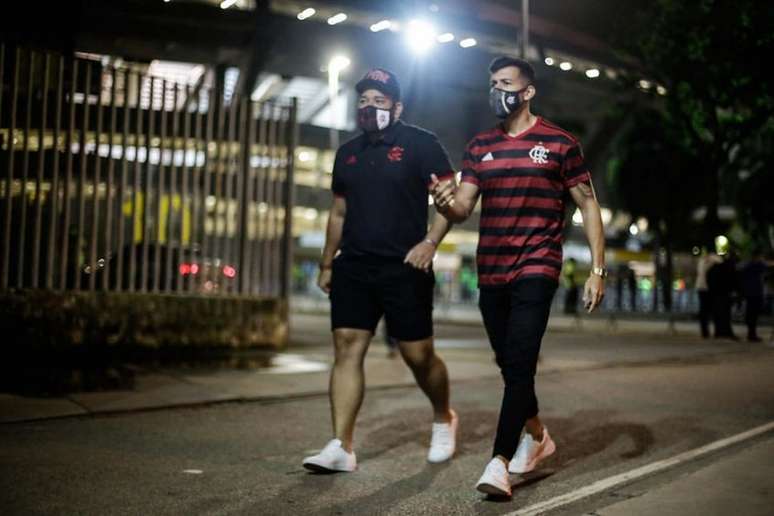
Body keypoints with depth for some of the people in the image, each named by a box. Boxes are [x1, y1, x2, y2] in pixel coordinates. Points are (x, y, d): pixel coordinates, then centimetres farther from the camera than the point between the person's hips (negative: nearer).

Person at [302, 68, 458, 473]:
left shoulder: (420, 144, -1)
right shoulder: (348, 153, 15)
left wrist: (430, 241, -18)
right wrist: (327, 264, 21)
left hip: (405, 268, -5)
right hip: (353, 267, 5)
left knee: (418, 354, 2)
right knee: (347, 349, -5)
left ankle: (443, 419, 30)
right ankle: (341, 447, -3)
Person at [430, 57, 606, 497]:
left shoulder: (560, 142, 0)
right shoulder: (480, 147, 11)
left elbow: (588, 204, 2)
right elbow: (463, 209, 6)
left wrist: (598, 269, -5)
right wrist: (447, 203, -19)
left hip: (536, 270, -5)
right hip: (491, 273, 5)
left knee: (520, 362, -16)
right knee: (509, 364, 14)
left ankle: (500, 462, -16)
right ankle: (537, 435, 36)